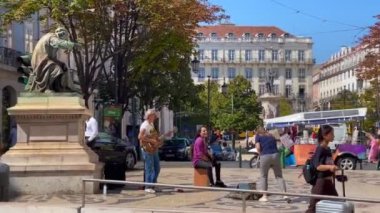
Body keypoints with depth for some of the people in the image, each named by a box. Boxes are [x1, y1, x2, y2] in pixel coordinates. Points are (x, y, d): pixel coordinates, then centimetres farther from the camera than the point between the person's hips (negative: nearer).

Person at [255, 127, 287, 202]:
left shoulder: (258, 136, 11)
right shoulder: (271, 136, 23)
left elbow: (258, 147, -3)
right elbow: (275, 146, 15)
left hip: (265, 156, -3)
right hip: (275, 155, 3)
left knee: (263, 176, 11)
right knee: (279, 176, 11)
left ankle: (264, 196, 8)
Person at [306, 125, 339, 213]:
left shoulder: (328, 149, 10)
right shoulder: (320, 150, -16)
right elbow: (318, 166, -26)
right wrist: (329, 167, -41)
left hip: (329, 182, 9)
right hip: (321, 182, -9)